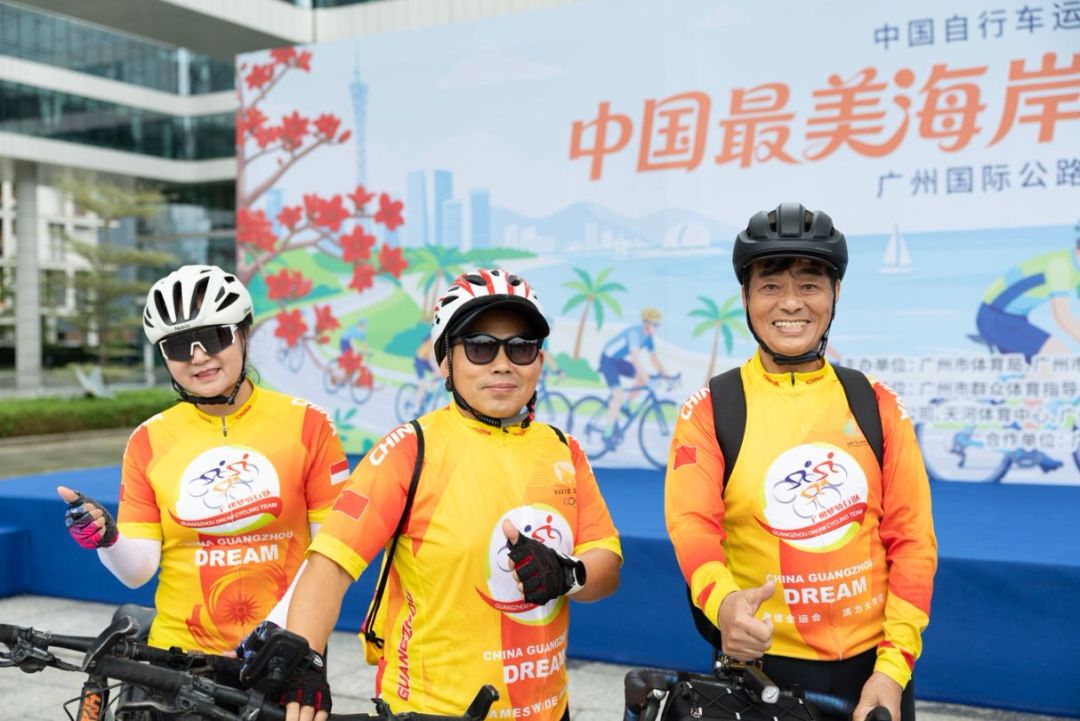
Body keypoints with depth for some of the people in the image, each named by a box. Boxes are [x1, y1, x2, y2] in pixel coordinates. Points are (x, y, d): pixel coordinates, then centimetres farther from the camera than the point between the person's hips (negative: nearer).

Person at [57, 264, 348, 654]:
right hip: (181, 654, 1)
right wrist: (106, 540, -18)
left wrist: (278, 625, -14)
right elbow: (139, 570, 2)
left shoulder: (306, 425, -5)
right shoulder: (149, 442, 0)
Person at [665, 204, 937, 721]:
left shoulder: (877, 405, 2)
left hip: (871, 663, 2)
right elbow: (692, 523, -15)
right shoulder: (710, 410, -4)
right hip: (759, 663, -2)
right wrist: (722, 600, -36)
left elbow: (911, 538, 0)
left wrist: (893, 667, -8)